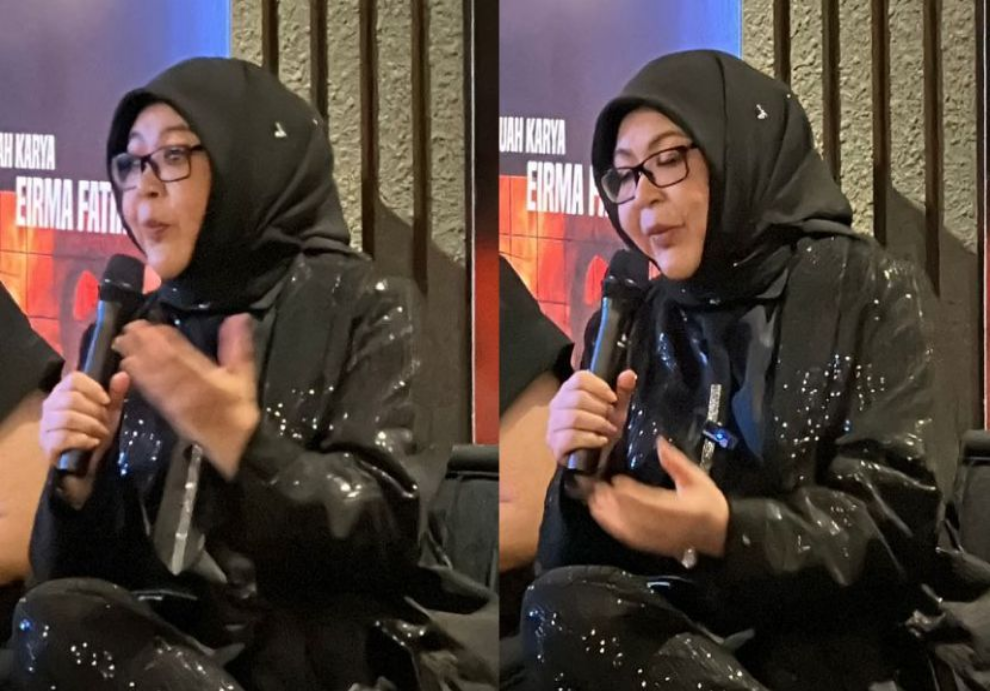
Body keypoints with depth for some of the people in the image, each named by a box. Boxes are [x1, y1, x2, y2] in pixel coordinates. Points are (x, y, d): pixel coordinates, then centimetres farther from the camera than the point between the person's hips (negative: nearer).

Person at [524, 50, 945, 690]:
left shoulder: (864, 288, 1)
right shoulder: (633, 325, 13)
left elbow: (898, 523, -9)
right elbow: (579, 570, 11)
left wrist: (728, 533, -25)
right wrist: (584, 477, -11)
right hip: (692, 636, 5)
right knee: (562, 610, -28)